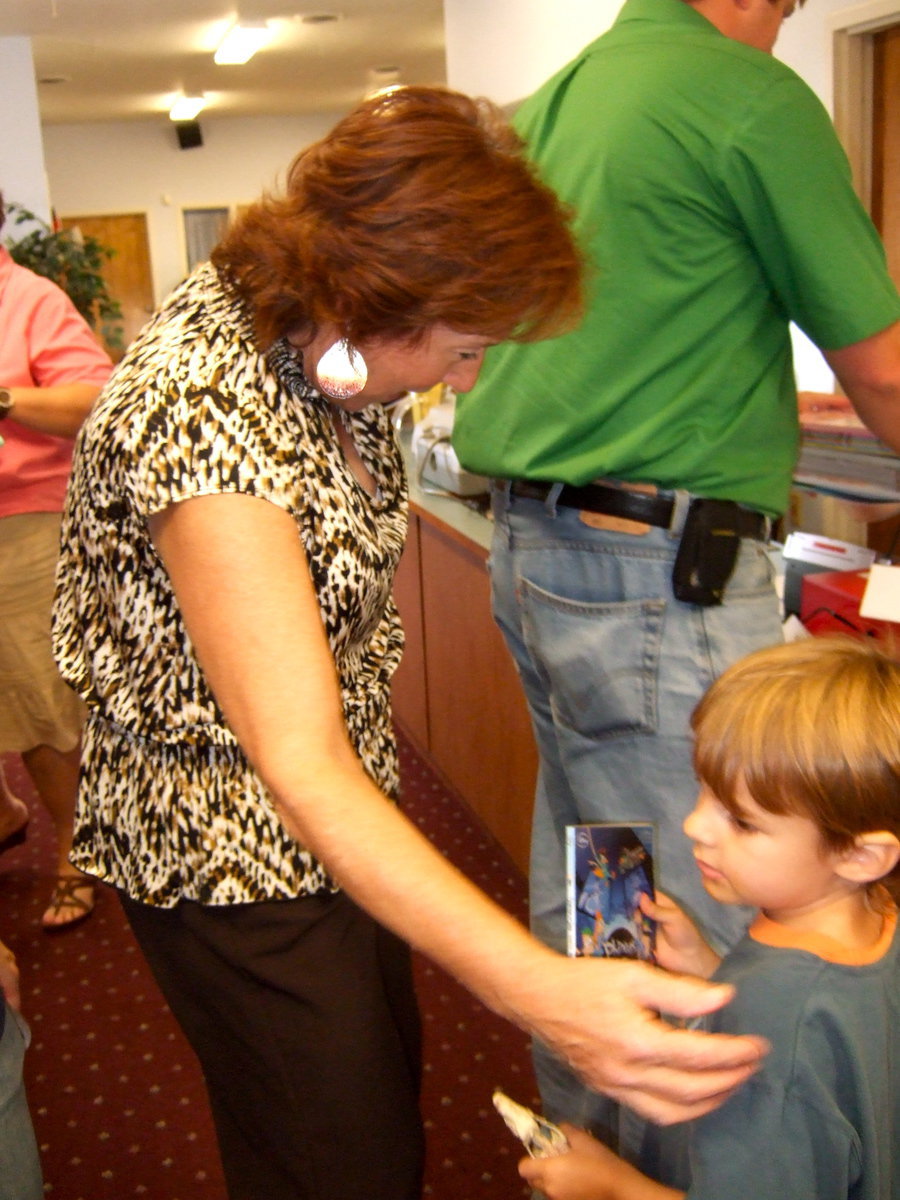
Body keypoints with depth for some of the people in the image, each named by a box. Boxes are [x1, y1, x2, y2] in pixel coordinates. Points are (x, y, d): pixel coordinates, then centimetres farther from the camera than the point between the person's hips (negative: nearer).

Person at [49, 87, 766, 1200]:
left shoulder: (314, 331, -7)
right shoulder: (203, 414, -35)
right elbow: (300, 773, -39)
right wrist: (539, 989, -47)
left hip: (341, 793, 9)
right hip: (227, 846, -8)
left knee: (387, 1063, 26)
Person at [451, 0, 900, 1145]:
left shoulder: (541, 111, 16)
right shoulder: (753, 95, -9)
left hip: (527, 552, 9)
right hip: (659, 574, -9)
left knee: (576, 884, 19)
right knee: (700, 926, 2)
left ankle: (575, 1136, 36)